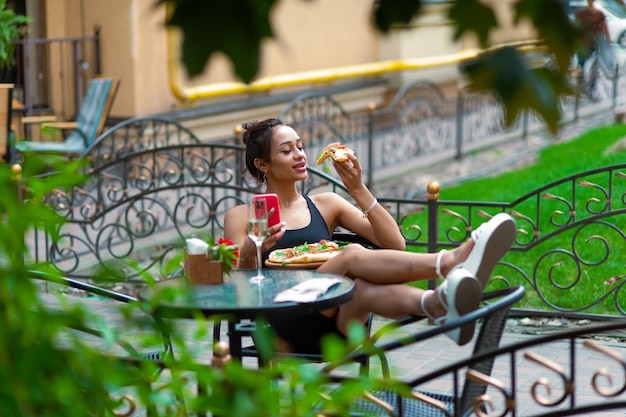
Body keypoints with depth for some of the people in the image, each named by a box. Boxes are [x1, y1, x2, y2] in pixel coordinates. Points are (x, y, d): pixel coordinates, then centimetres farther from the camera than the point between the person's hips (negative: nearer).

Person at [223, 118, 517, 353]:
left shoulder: (325, 204, 22)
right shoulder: (241, 217, 15)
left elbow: (394, 244, 10)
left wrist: (357, 189, 0)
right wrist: (250, 252, -19)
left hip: (337, 327, 3)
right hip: (285, 332, -3)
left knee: (362, 288, -36)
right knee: (353, 256, -31)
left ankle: (437, 303, -67)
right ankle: (451, 262, -53)